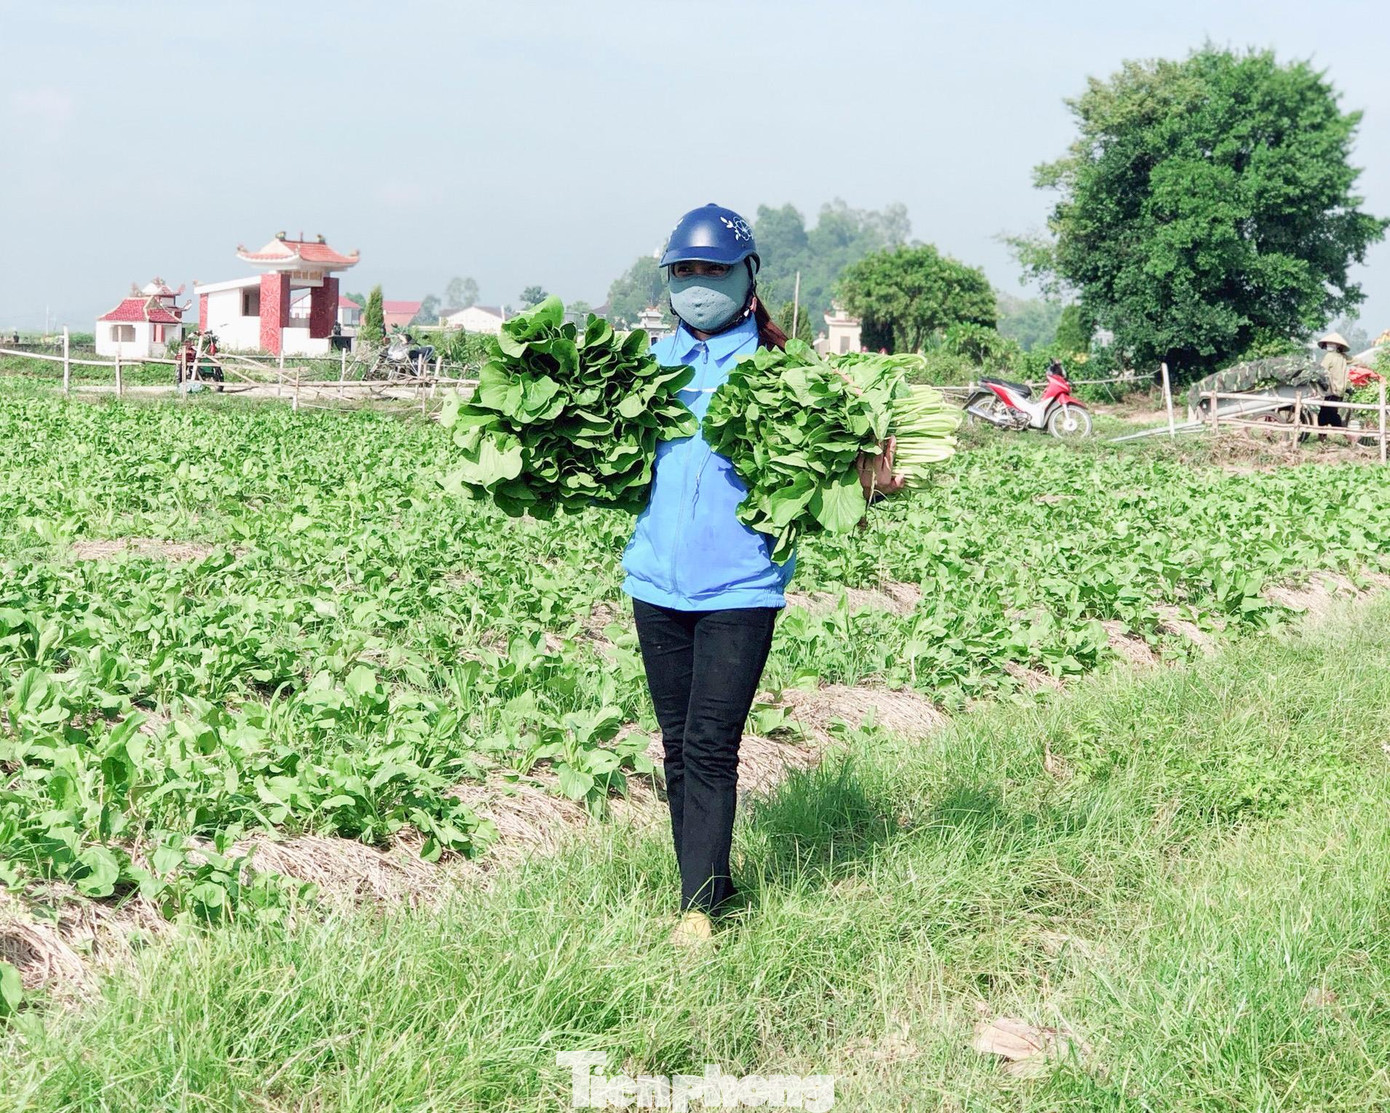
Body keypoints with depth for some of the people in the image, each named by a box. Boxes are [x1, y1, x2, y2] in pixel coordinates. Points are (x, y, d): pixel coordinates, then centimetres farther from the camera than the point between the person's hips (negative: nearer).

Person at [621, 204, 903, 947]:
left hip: (739, 583, -4)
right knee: (677, 746, 11)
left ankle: (699, 907, -3)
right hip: (659, 577, 5)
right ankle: (710, 882, 24)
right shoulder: (652, 362, 11)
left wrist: (865, 483, -21)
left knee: (710, 747, -8)